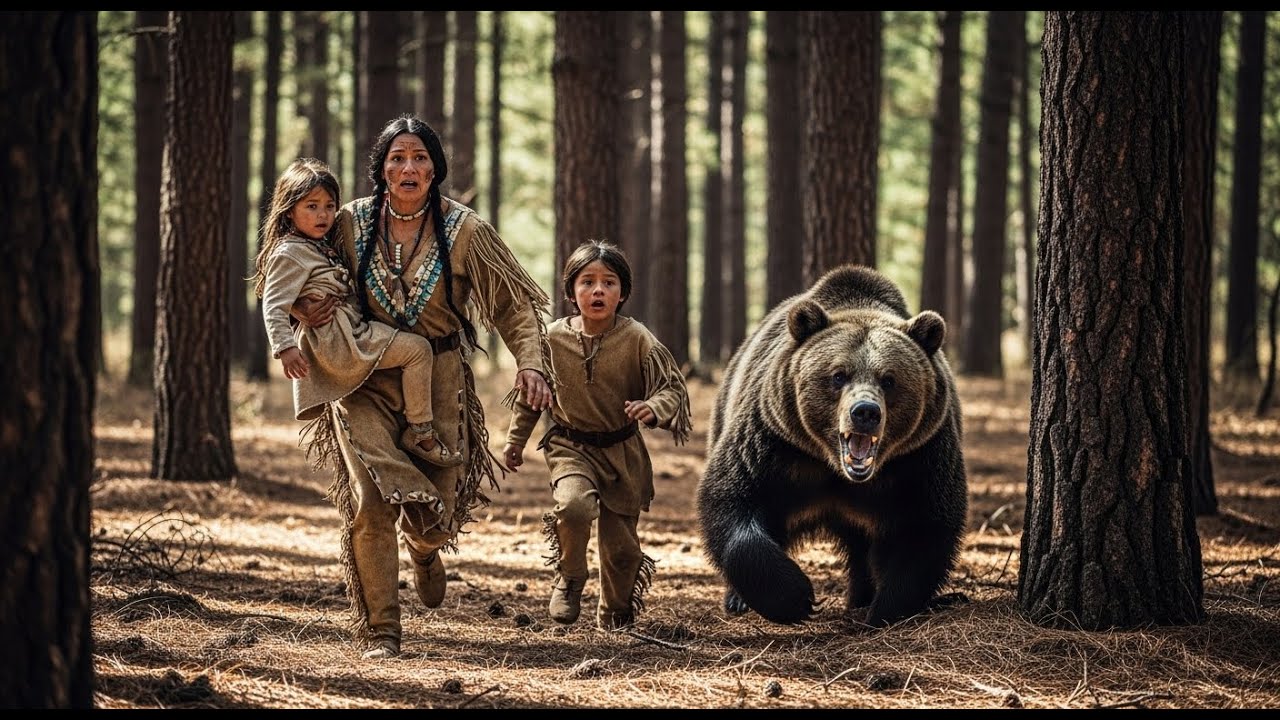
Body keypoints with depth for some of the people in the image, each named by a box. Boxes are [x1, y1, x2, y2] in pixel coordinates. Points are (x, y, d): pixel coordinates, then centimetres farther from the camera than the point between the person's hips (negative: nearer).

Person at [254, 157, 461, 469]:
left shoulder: (322, 247, 17)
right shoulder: (290, 254, -13)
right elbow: (274, 305, -21)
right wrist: (285, 347, -30)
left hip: (348, 332, 11)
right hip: (336, 338, -11)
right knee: (417, 349, -13)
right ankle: (420, 432, -9)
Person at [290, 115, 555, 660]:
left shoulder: (463, 230, -6)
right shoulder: (350, 224, -3)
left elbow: (514, 303, -5)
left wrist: (530, 361, -22)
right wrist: (301, 307, -13)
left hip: (439, 381, 0)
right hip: (365, 379, 0)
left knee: (435, 510, 4)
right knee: (370, 501, -17)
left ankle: (424, 550, 46)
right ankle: (378, 629, -5)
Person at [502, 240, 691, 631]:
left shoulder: (638, 340, -13)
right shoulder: (554, 338, -8)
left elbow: (674, 388, -9)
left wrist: (654, 408, -32)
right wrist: (515, 440, 16)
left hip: (623, 451, 0)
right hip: (571, 447, 0)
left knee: (620, 543, 7)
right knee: (574, 504, -30)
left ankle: (616, 612, 34)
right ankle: (569, 579, -4)